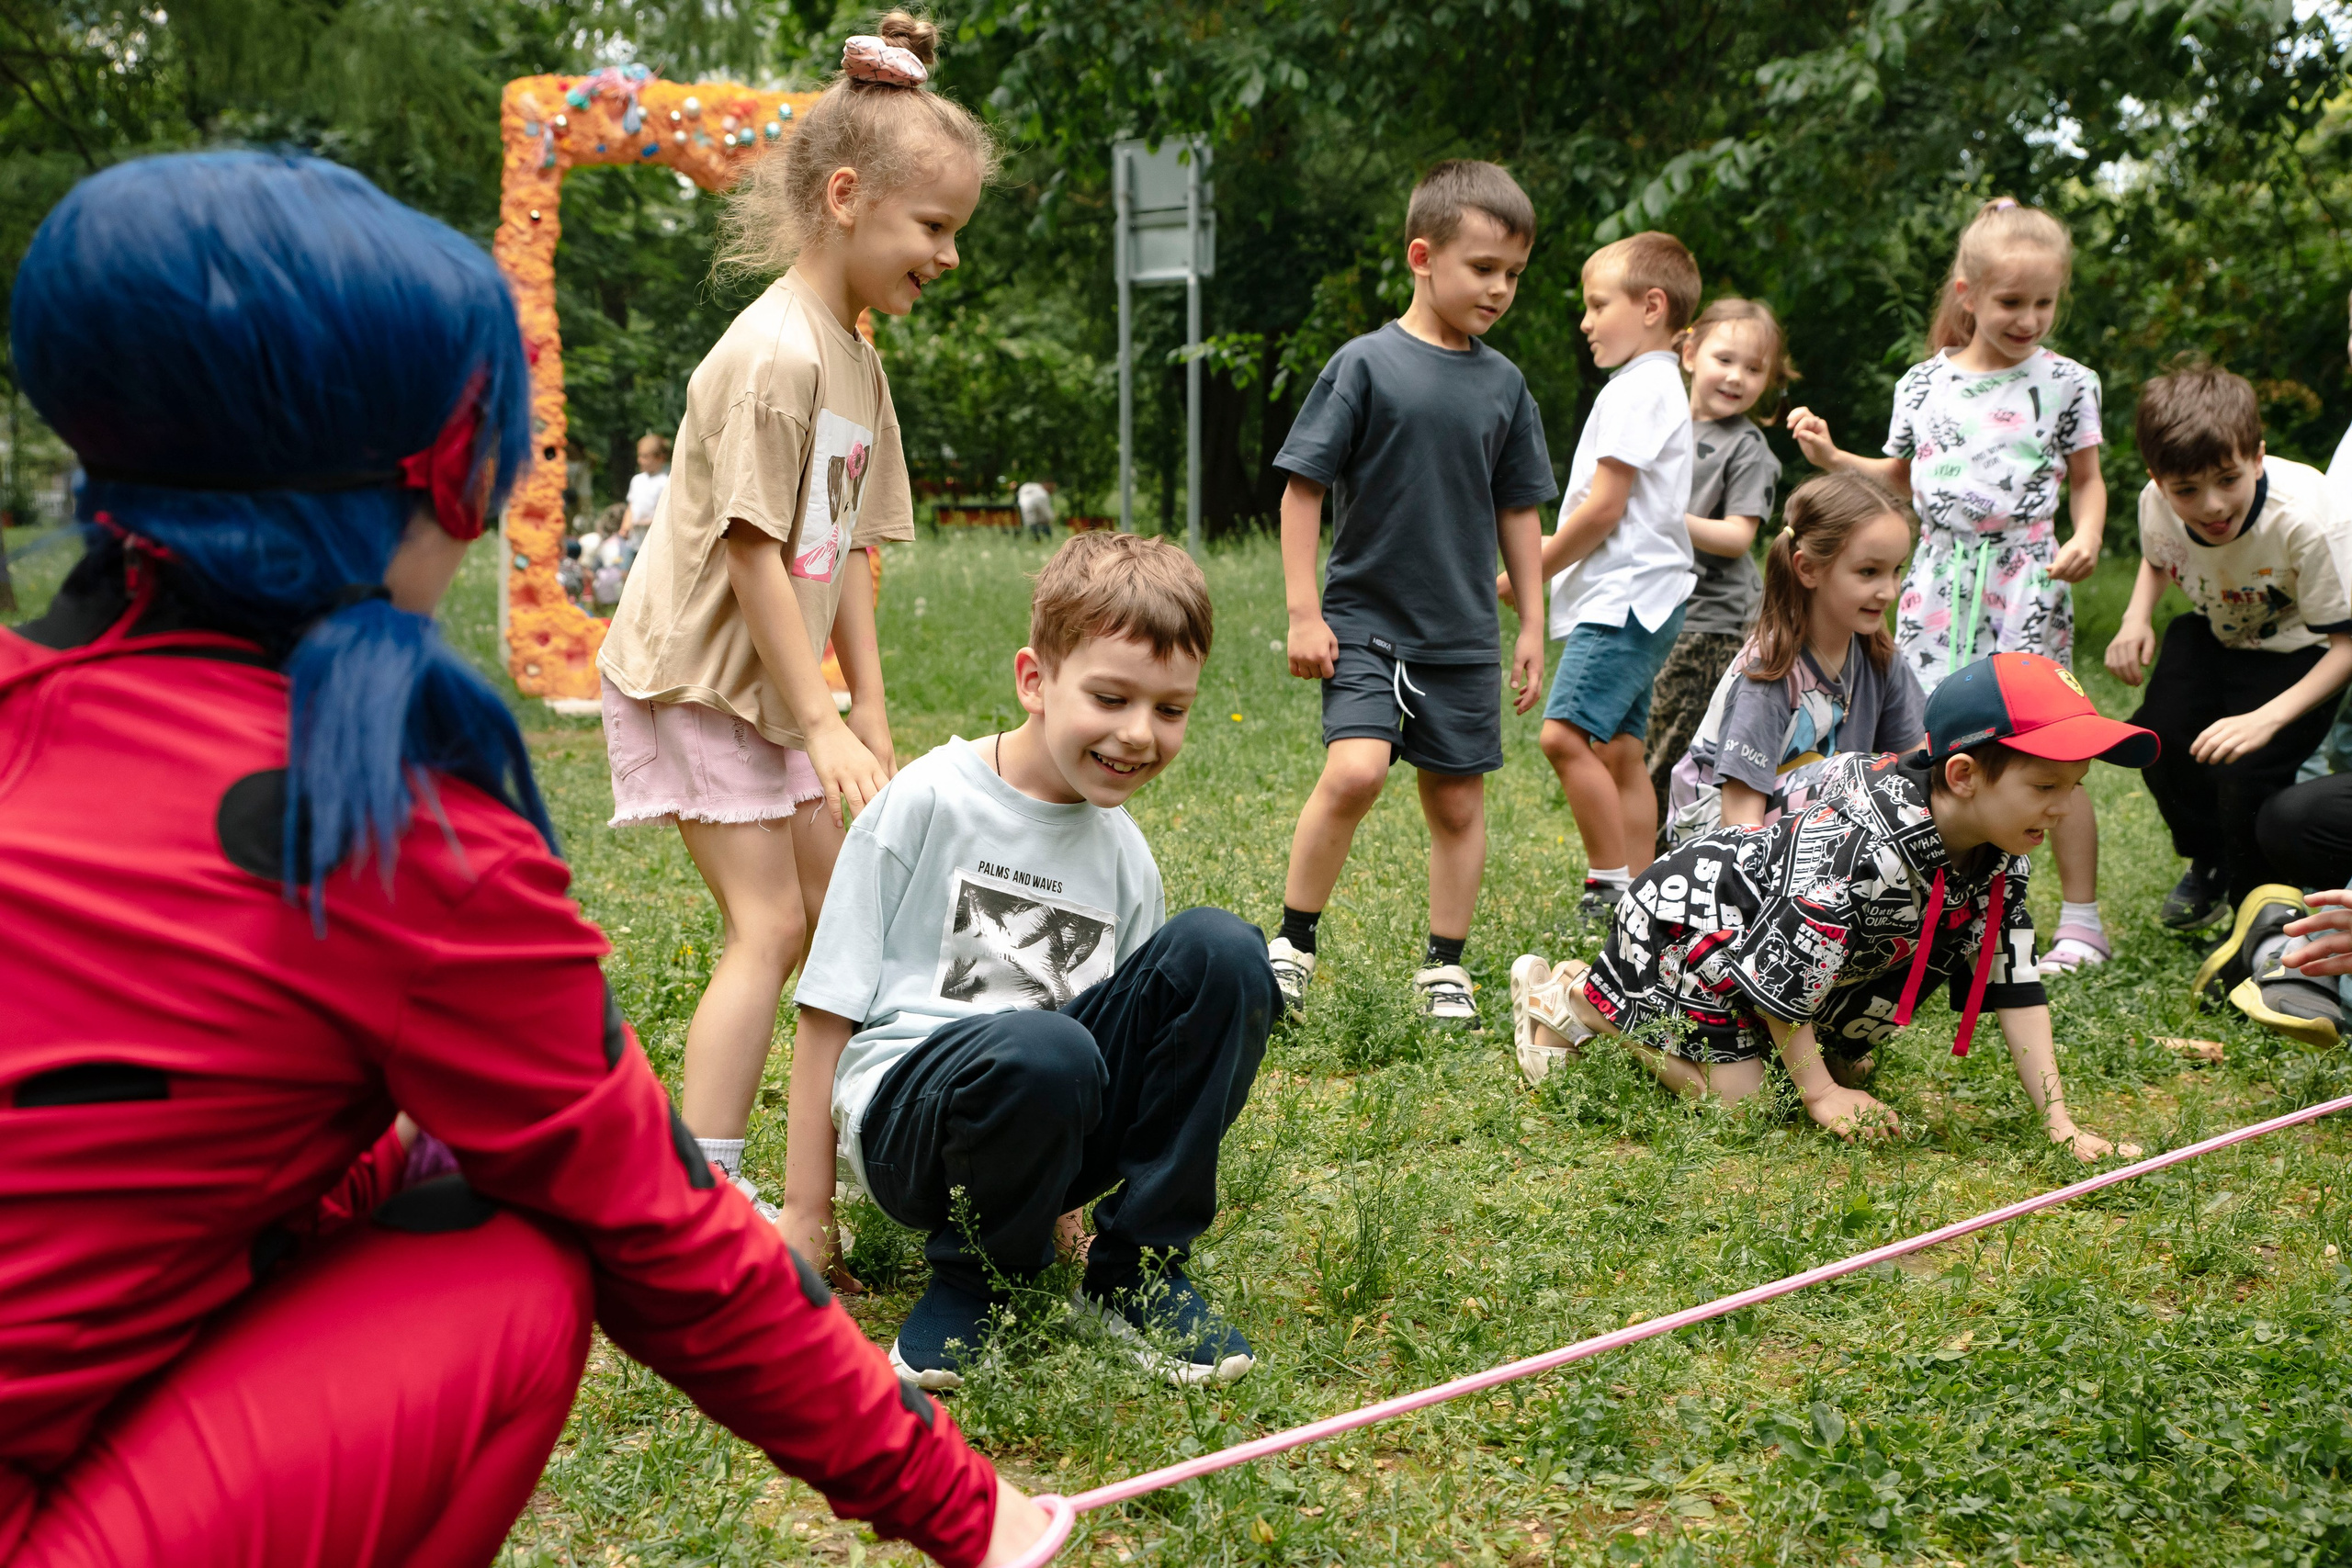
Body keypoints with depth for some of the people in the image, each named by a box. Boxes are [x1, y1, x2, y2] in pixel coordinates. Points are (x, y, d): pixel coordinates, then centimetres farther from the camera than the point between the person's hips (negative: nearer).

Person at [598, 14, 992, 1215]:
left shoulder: (857, 360, 8)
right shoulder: (775, 353, -20)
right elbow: (753, 553, -22)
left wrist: (871, 716, 9)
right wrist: (821, 721, -19)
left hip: (777, 685, 9)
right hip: (693, 677, -9)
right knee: (768, 926, -10)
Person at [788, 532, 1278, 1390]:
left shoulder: (1125, 857, 8)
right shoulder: (926, 803, -6)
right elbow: (828, 1010, -4)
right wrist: (805, 1217, -4)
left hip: (1054, 1130, 5)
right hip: (905, 1111, -5)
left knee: (1220, 950, -16)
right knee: (1043, 1053, -39)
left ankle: (1136, 1270, -6)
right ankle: (975, 1274, -6)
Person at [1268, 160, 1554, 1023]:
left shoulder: (1504, 383, 7)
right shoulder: (1366, 364, -7)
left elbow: (1518, 510, 14)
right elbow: (1303, 487, -6)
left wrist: (1532, 625, 13)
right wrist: (1303, 611, -10)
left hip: (1463, 635, 5)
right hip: (1365, 621, -4)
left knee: (1458, 803, 7)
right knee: (1355, 771, -21)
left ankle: (1445, 969, 23)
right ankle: (1291, 943, -4)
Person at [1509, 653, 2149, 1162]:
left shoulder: (2000, 861, -13)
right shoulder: (1865, 842, -39)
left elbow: (2016, 989, -8)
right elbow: (1780, 967, -31)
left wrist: (2060, 1123, -14)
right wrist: (1819, 1093, -22)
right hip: (1686, 911, -9)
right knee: (1733, 1093, -12)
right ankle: (1567, 996, 6)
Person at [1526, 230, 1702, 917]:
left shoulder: (1637, 390, -12)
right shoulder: (1656, 384, 20)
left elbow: (1605, 507, -17)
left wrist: (1533, 569, -8)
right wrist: (1552, 550, 20)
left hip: (1623, 599, -11)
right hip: (1637, 596, 11)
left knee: (1566, 734, -18)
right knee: (1619, 749, 10)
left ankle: (1612, 887, -15)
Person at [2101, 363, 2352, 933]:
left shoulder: (2305, 518, -37)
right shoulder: (2157, 502, -21)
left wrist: (2268, 719, -40)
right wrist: (2137, 618, -14)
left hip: (2300, 650, -5)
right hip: (2216, 631, 5)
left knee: (2248, 775, -21)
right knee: (2159, 736, -12)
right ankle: (2210, 865, 20)